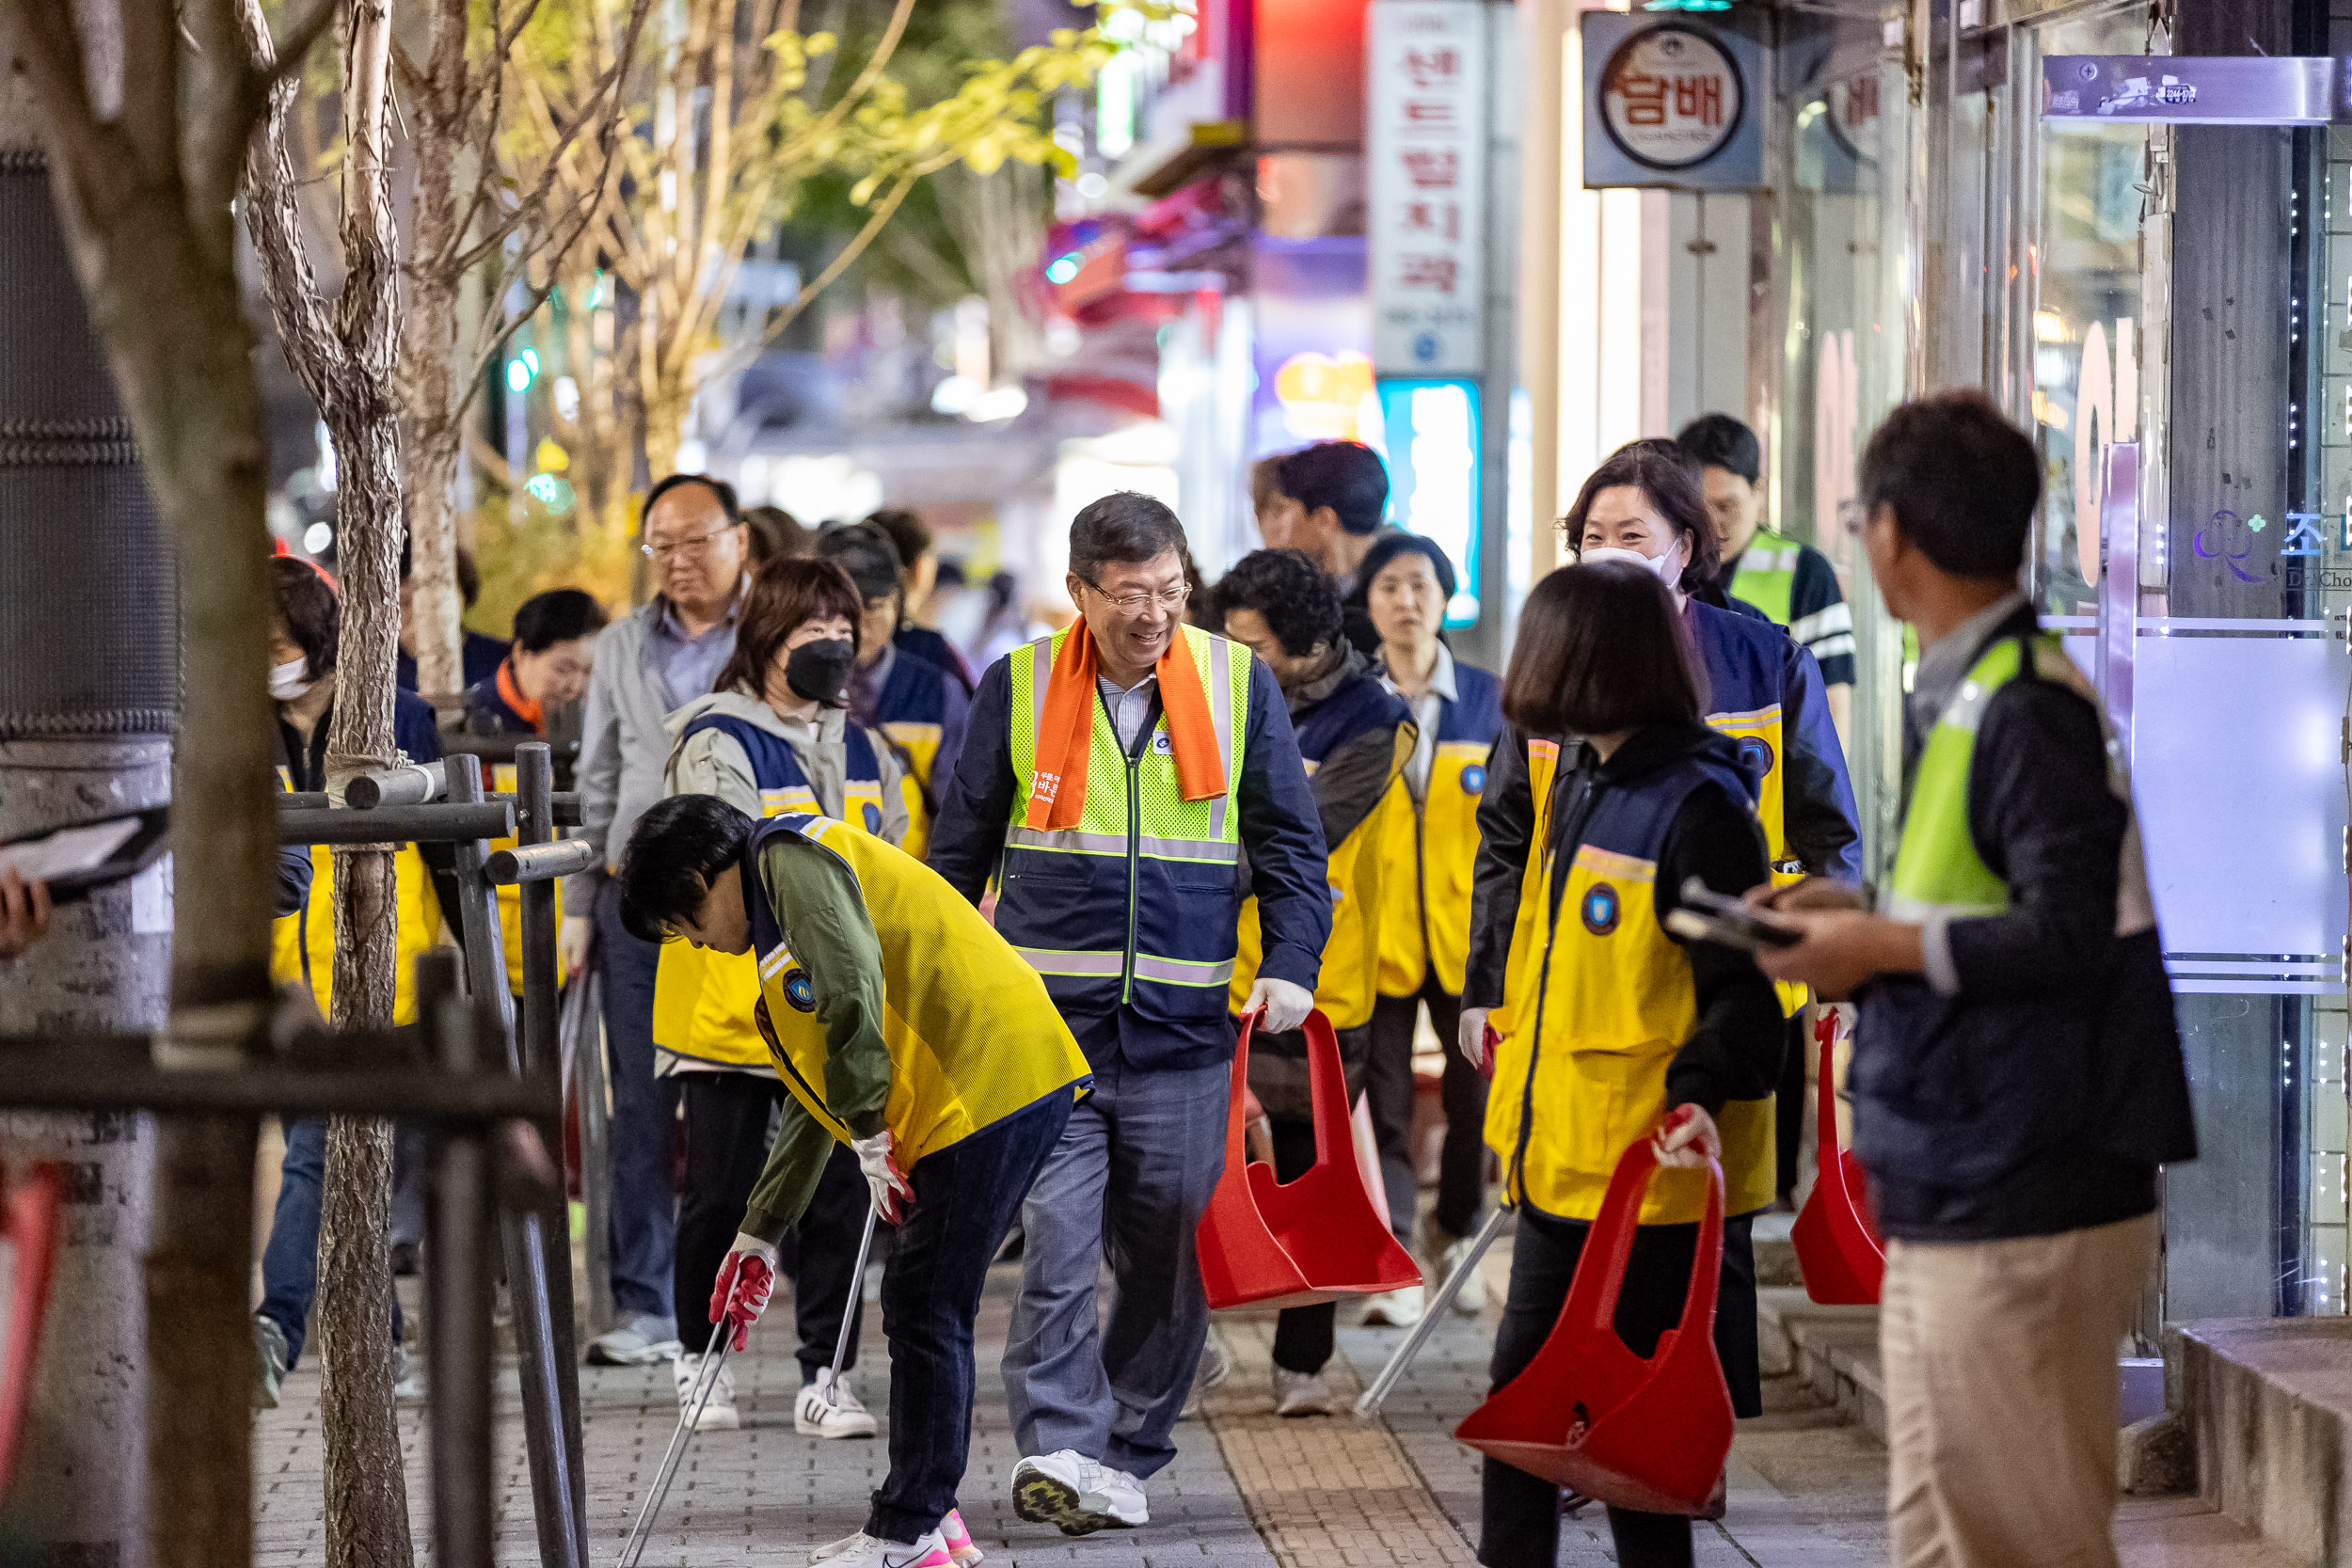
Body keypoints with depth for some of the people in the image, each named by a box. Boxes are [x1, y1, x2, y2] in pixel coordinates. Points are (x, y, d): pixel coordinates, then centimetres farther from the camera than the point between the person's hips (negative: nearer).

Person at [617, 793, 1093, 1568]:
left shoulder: (792, 854, -3)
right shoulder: (781, 928, 28)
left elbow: (853, 983, -21)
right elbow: (815, 1098, 33)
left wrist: (868, 1133, -14)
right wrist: (757, 1238, 34)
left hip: (990, 1087, -10)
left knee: (925, 1309, -5)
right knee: (921, 1308, 14)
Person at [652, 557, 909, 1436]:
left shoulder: (862, 751, 13)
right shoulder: (719, 743, -8)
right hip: (732, 1005, -5)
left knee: (836, 1197, 2)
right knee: (720, 1195, 5)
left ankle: (824, 1377, 8)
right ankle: (700, 1358, 21)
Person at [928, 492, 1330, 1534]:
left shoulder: (1240, 683, 5)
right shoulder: (1018, 687, 4)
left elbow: (1290, 842, 9)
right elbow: (961, 849, 12)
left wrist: (1292, 963, -5)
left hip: (1184, 1026, 1)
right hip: (1046, 1020, -1)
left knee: (1167, 1256, 5)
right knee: (1056, 1238, -13)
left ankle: (1124, 1457, 16)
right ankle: (1060, 1448, -15)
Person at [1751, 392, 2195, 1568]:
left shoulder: (2024, 710, -17)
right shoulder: (1962, 695, 13)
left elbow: (2068, 938, -22)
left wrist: (1883, 948, -14)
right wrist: (1869, 918, 12)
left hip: (2022, 1215, -10)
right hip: (1949, 1205, 10)